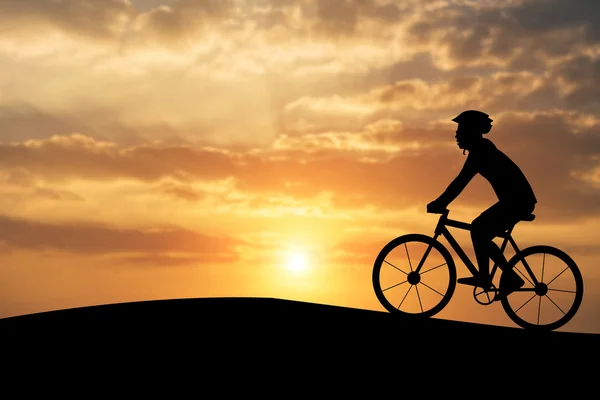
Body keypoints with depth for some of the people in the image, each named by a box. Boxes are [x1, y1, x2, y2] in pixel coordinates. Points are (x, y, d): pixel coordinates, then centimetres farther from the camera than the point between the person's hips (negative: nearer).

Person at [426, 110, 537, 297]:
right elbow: (461, 181, 20)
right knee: (480, 233, 9)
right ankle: (511, 277, 11)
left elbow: (461, 181, -20)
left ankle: (484, 276, -9)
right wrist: (441, 202, 17)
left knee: (478, 229, -15)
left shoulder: (480, 151, -14)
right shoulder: (482, 149, 15)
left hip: (518, 199, -10)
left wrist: (439, 203, -18)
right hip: (517, 199, 10)